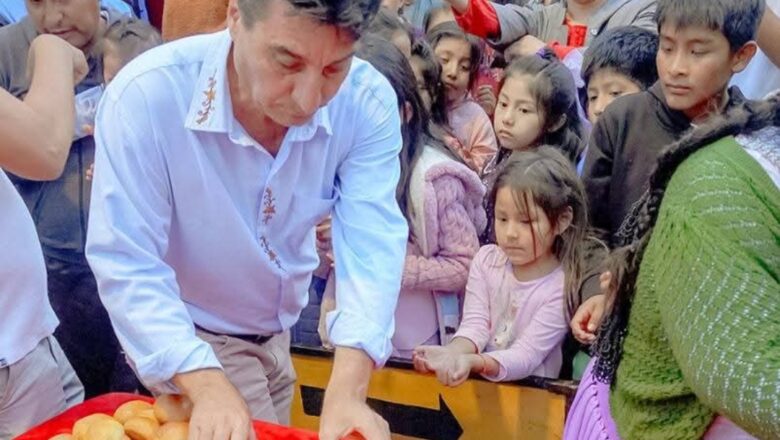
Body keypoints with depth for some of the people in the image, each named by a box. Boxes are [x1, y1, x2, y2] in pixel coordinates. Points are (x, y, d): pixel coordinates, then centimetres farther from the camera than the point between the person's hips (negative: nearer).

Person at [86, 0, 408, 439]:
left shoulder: (368, 102, -23)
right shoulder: (146, 95, -31)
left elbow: (372, 243, -29)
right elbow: (128, 265, -30)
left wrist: (347, 389, -43)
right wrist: (208, 385, -43)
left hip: (280, 333, 4)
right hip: (186, 337, -4)